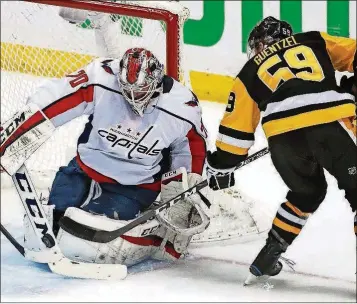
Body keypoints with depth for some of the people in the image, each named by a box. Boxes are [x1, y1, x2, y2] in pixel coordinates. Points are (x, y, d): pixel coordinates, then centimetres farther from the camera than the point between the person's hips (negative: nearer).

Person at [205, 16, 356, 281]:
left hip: (283, 134, 2)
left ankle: (270, 254, 29)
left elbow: (236, 126, 26)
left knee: (307, 192, 27)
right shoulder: (315, 42, 30)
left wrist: (221, 166, 34)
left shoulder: (251, 71, 28)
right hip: (331, 122, -2)